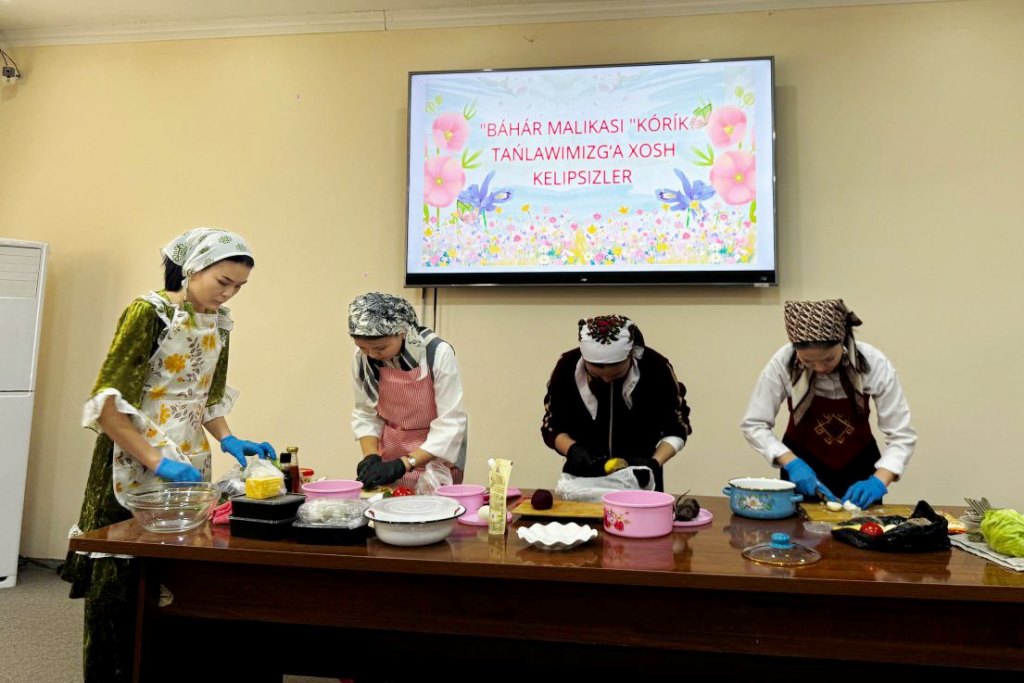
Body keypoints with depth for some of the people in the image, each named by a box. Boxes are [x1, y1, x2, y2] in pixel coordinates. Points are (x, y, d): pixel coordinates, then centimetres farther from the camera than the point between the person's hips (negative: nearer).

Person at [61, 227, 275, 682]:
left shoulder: (219, 322, 7)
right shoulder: (149, 312, -13)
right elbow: (106, 404, -17)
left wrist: (228, 441, 0)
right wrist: (156, 463, -21)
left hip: (190, 466, 6)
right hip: (136, 468, -6)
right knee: (122, 584, 5)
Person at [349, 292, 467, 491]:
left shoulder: (437, 354, -25)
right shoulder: (362, 358, -12)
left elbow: (450, 425, -23)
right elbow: (365, 414, 1)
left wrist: (402, 465, -27)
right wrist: (371, 457, -15)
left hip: (435, 453, -3)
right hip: (389, 456, 3)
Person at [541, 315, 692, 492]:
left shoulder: (656, 368, -19)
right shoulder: (567, 367, -17)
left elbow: (677, 429, -6)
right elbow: (552, 427, -6)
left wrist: (654, 463, -22)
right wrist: (573, 449, -25)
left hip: (639, 479, -1)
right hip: (584, 476, 1)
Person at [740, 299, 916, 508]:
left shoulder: (873, 364, -24)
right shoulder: (783, 363, -25)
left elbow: (901, 435, -19)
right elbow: (754, 424, -16)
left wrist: (879, 481, -33)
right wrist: (792, 463, -27)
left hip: (858, 465, 1)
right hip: (804, 466, 0)